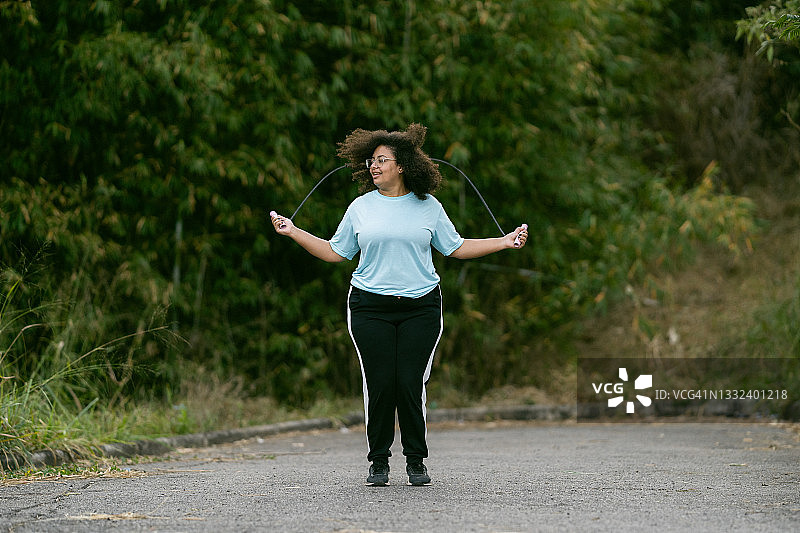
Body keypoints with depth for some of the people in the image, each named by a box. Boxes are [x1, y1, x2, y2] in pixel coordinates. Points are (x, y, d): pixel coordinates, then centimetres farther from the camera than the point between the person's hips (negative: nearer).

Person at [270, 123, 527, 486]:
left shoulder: (427, 206, 8)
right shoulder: (361, 207, 9)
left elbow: (456, 248, 14)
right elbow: (335, 252, 15)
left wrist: (504, 242, 8)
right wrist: (294, 233, 8)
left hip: (420, 306, -1)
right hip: (370, 306, 1)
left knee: (411, 383, -6)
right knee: (378, 384, -4)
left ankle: (416, 461, 9)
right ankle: (378, 462, 10)